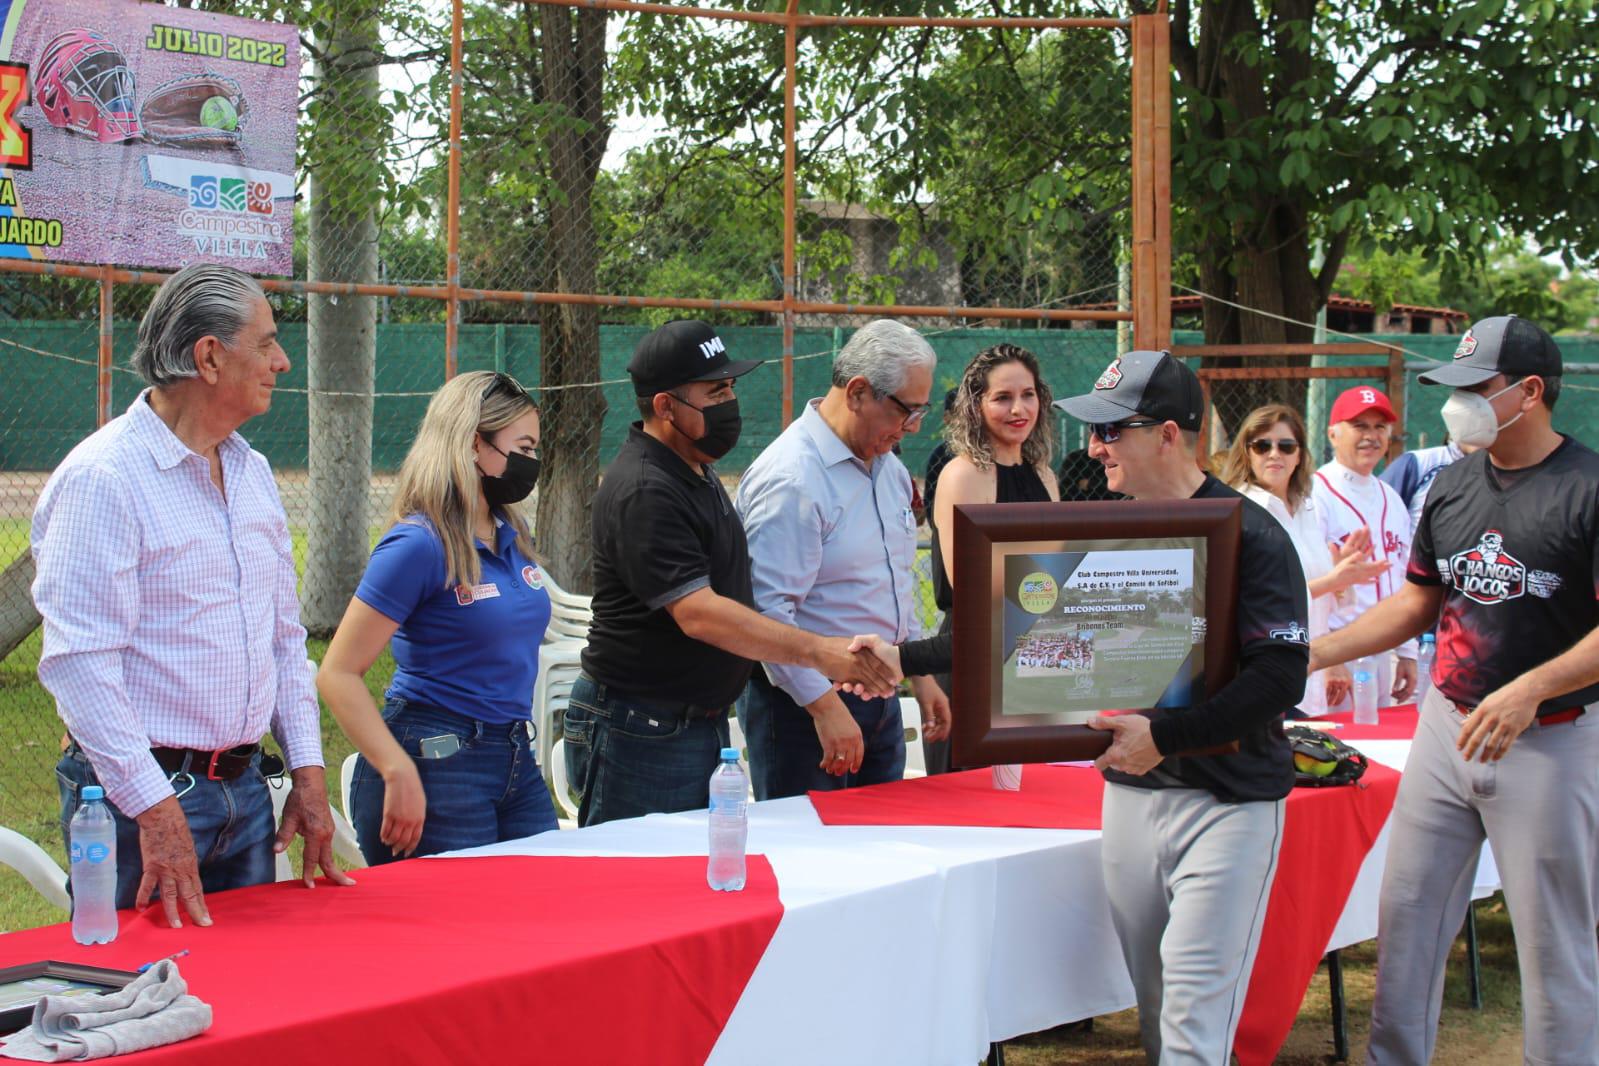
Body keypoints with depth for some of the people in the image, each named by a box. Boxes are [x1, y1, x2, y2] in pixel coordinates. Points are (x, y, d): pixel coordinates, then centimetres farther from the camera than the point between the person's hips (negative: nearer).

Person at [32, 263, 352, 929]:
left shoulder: (252, 472, 13)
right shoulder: (102, 479, -14)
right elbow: (80, 662, -21)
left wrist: (307, 771, 11)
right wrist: (155, 810, -25)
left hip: (244, 787, 8)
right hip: (142, 792, -8)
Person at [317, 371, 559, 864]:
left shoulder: (512, 533, 10)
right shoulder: (419, 545, -14)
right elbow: (338, 674, -17)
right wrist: (400, 774, -23)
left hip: (517, 759, 8)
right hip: (438, 763, -8)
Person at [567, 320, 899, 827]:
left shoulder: (698, 471, 13)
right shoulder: (644, 493, -20)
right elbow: (698, 614, -28)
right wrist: (818, 652, -32)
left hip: (704, 723, 10)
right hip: (641, 736, -10)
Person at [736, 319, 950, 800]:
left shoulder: (890, 468, 12)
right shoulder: (791, 479, -19)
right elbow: (768, 610, -24)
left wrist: (921, 675, 20)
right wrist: (826, 706, -25)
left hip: (880, 699, 9)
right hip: (803, 704, -9)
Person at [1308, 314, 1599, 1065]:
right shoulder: (1454, 484, 8)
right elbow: (1417, 603, 16)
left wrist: (1530, 688, -27)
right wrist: (1316, 652, 7)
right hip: (1448, 724, 6)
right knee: (1407, 913, 9)